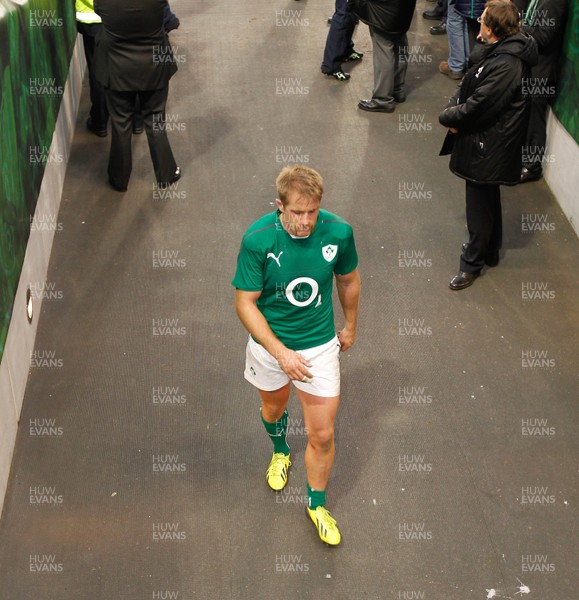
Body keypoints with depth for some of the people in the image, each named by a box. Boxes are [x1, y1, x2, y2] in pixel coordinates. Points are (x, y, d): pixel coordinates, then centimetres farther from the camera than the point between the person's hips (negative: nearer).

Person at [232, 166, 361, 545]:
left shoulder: (338, 232, -19)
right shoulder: (258, 240, -25)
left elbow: (348, 280, 2)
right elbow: (245, 303, -18)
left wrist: (350, 327, 16)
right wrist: (281, 353, -26)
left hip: (320, 345, 0)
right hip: (269, 345, 0)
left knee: (322, 435, 3)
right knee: (274, 407, 27)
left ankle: (317, 504, 30)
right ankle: (280, 451, 62)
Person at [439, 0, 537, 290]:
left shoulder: (506, 65, -29)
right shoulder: (498, 51, 3)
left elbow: (478, 106, -27)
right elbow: (468, 84, 9)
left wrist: (448, 117, -10)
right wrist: (455, 109, -8)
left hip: (488, 148, -10)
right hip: (486, 142, 10)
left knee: (480, 206, 5)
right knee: (487, 201, 24)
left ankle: (472, 263, 21)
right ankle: (489, 252, 41)